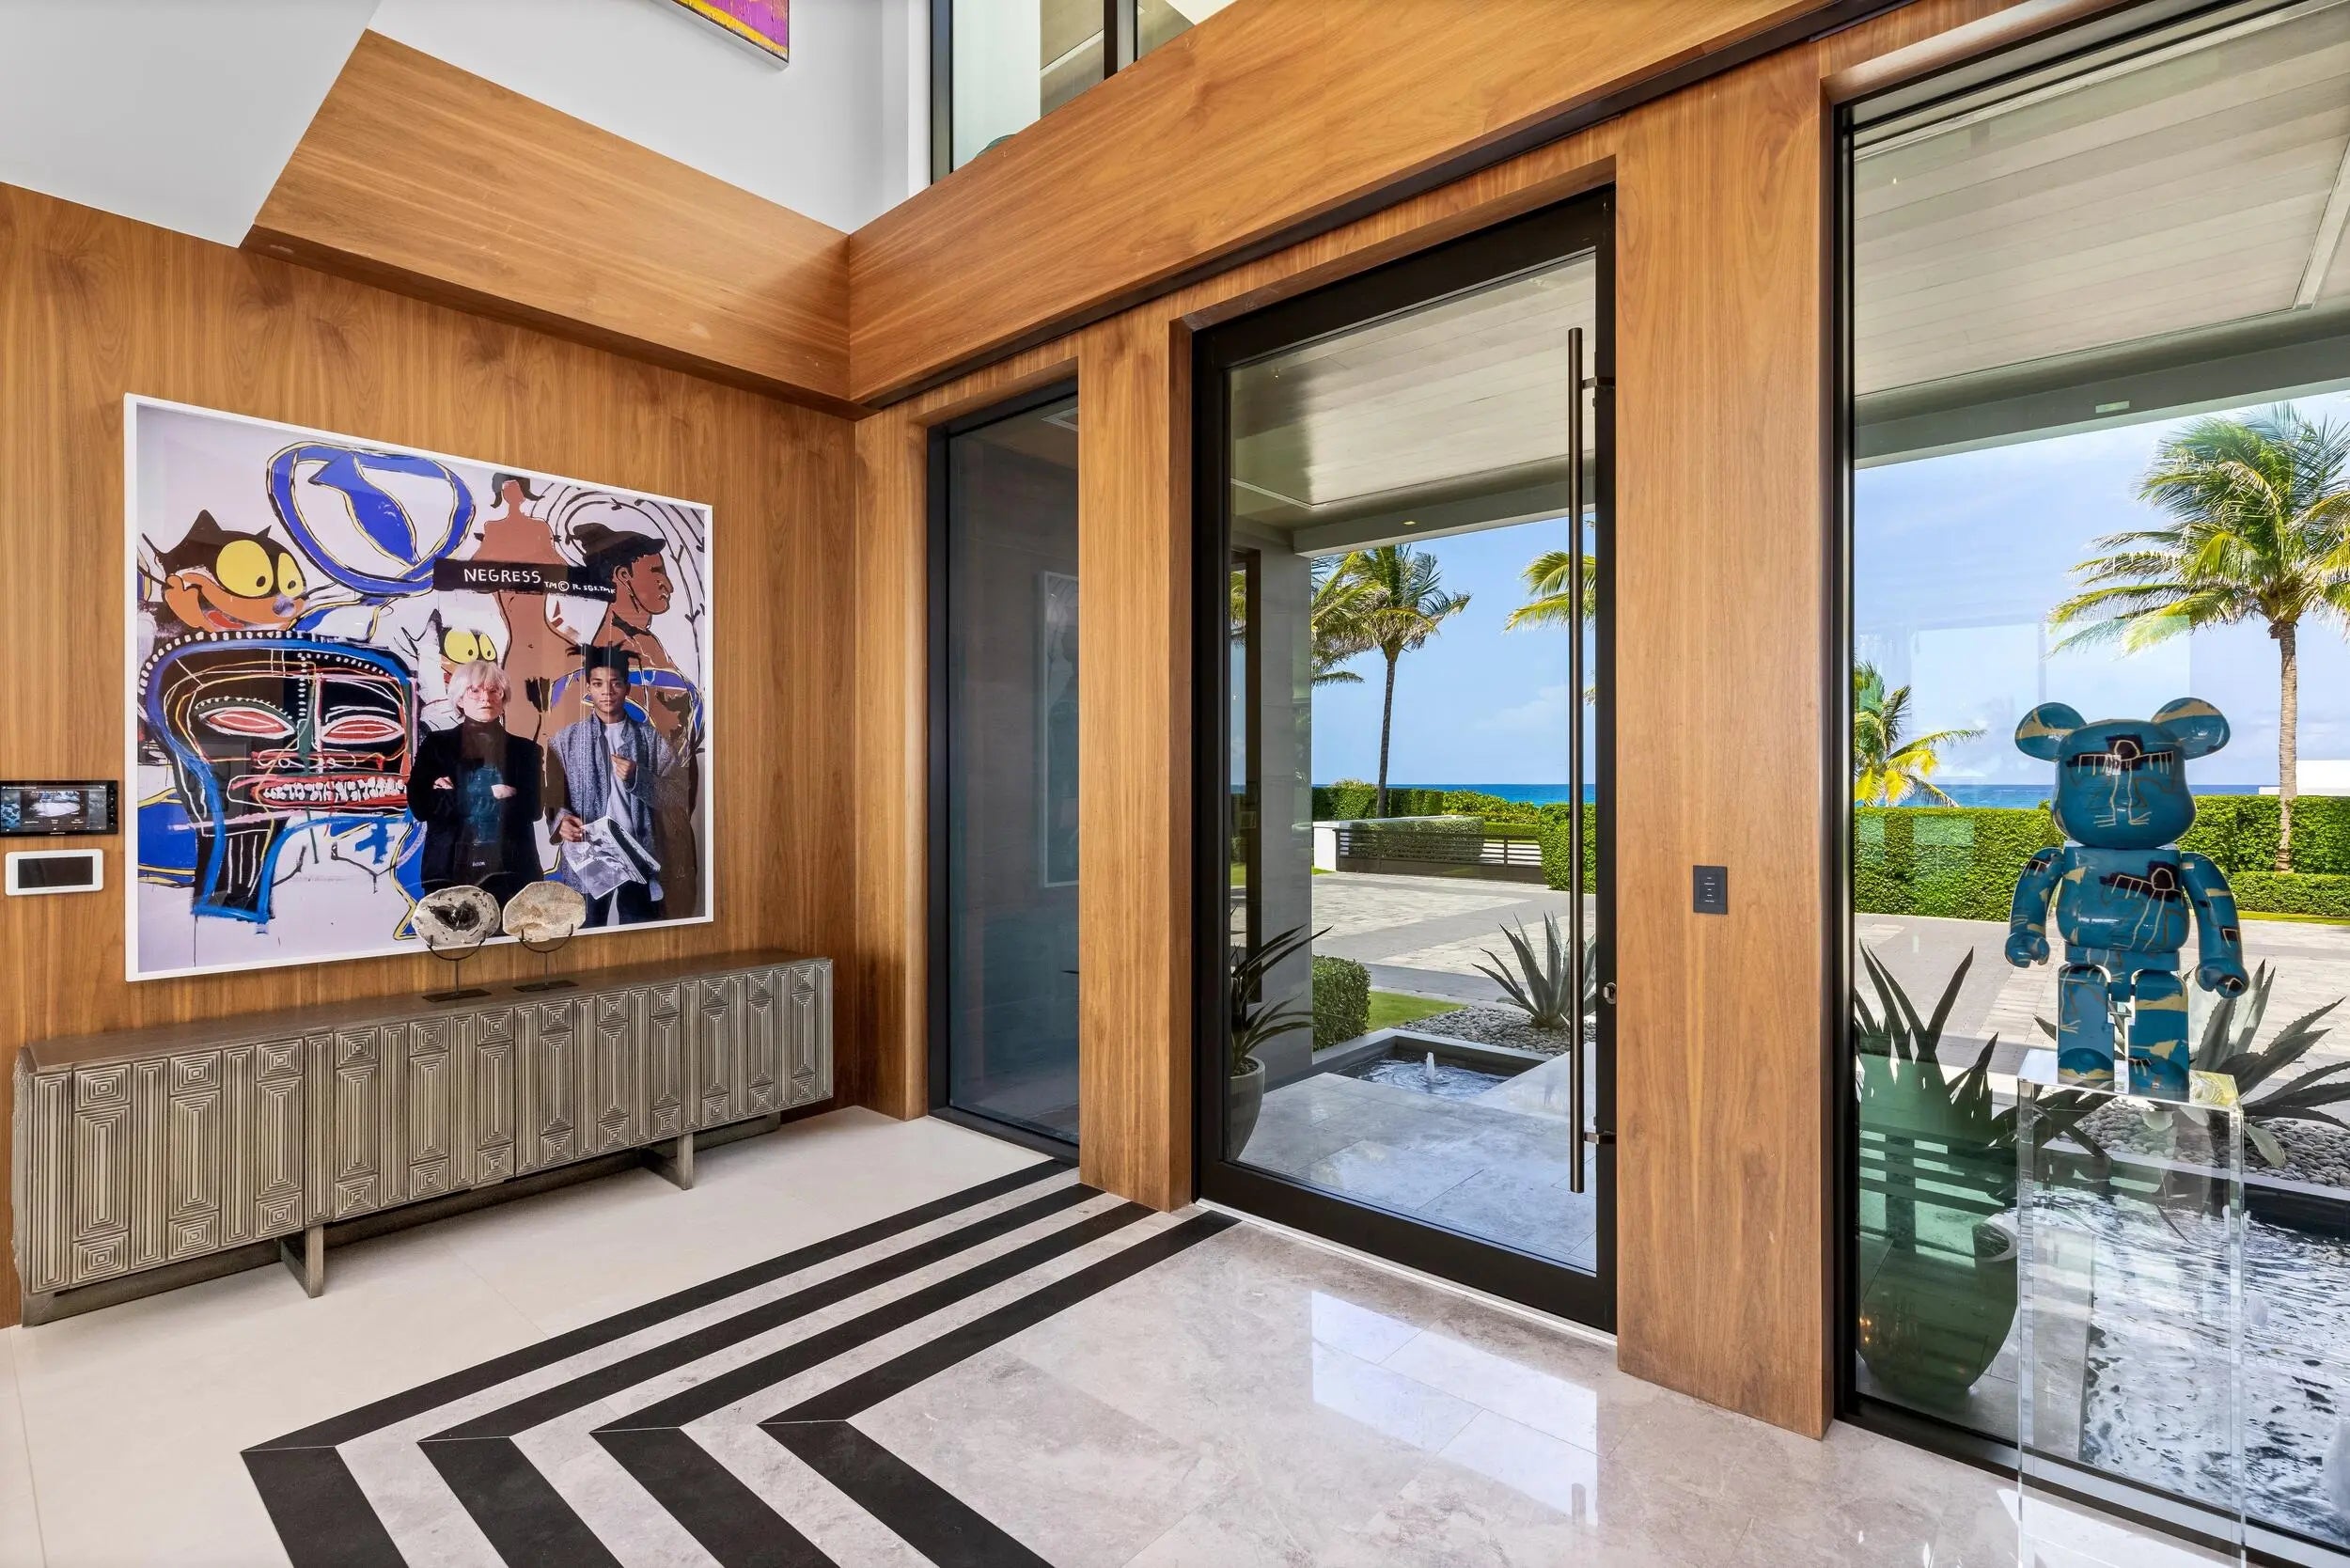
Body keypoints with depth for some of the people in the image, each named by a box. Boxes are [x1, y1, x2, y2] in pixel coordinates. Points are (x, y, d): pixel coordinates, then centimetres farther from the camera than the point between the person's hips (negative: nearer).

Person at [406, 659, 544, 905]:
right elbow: (420, 804, -2)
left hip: (509, 873, 0)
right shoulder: (436, 745, 10)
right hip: (449, 871, 0)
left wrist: (456, 797, -5)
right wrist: (488, 794, -6)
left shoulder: (524, 750, 10)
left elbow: (531, 808, -2)